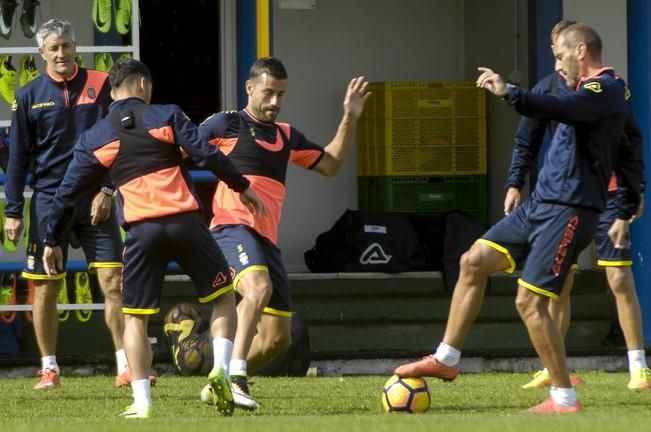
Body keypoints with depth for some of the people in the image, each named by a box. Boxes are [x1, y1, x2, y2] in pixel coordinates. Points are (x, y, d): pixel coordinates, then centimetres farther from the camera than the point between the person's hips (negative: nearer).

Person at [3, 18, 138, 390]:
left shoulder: (100, 86, 2)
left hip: (95, 201, 0)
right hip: (48, 201, 0)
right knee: (45, 288, 1)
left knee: (113, 281, -7)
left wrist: (107, 190, -6)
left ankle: (126, 366, -5)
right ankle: (50, 368, 11)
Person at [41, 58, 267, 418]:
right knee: (223, 295, 16)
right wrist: (242, 187, 8)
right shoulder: (166, 116, 7)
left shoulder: (93, 138, 12)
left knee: (135, 317, 10)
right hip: (185, 222, -1)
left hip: (141, 231, 1)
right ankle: (221, 368, -4)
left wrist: (53, 241, 23)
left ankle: (142, 402, 0)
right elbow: (207, 155, -3)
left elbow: (67, 193, 13)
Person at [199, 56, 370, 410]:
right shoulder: (226, 124, 4)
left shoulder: (286, 136, 22)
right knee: (258, 287, -37)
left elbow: (330, 165, 26)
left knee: (277, 337, 5)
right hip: (232, 228, -7)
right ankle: (235, 377, -41)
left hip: (267, 240, 7)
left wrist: (350, 119, 19)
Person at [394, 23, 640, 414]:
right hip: (541, 204, 10)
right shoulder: (596, 91, 19)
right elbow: (628, 162, 27)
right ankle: (446, 359, 13)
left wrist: (509, 93, -44)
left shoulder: (604, 89, -13)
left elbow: (560, 109, -35)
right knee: (474, 262, 7)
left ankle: (565, 399, -3)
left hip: (568, 212, -10)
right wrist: (624, 214, 31)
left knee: (530, 302, -12)